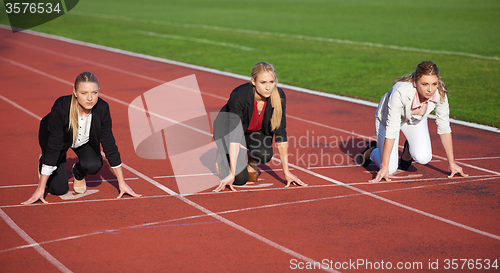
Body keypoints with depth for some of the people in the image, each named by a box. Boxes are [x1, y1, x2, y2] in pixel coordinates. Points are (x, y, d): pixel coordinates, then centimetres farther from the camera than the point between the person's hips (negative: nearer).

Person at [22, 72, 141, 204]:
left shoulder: (102, 109, -30)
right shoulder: (61, 107, -39)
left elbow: (109, 144, -19)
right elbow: (53, 147, -35)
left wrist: (122, 183, -15)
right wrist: (40, 189, -34)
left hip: (84, 140, 2)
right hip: (54, 136, -2)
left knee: (93, 165, -27)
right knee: (59, 189, -6)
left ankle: (78, 172, 10)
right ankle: (43, 162, 25)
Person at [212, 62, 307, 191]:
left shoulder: (278, 96, -25)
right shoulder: (239, 95, -36)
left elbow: (280, 132, -19)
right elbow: (234, 135, -39)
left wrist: (286, 171, -21)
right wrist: (232, 174, -44)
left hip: (257, 130, 4)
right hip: (227, 128, -3)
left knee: (264, 154, -30)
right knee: (240, 178, -19)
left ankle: (251, 162, 6)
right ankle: (222, 156, 13)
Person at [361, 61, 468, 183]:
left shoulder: (440, 93, -31)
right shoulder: (400, 91, -42)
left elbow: (444, 128, -18)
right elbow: (391, 130, -37)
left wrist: (452, 163, -13)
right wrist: (384, 167, -35)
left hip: (416, 119, 3)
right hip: (387, 117, -3)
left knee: (423, 158, -20)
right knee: (390, 169, -9)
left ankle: (407, 153, 17)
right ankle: (371, 151, 24)